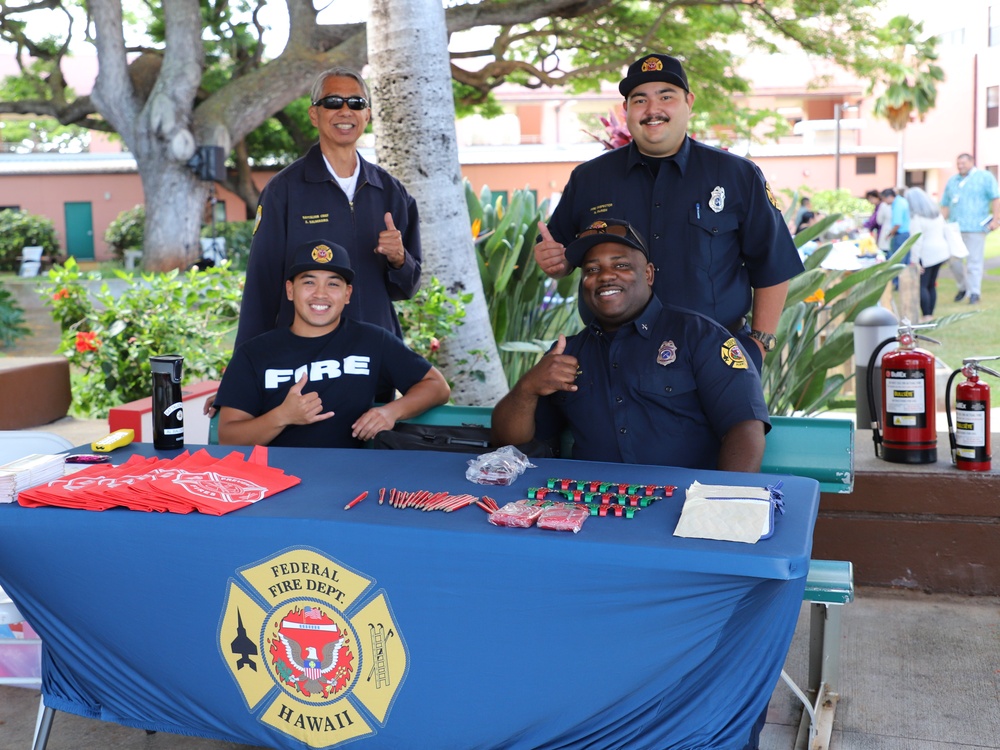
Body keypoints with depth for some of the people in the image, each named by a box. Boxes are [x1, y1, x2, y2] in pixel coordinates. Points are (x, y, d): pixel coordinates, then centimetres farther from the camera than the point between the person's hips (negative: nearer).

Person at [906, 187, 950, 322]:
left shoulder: (916, 217, -15)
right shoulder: (937, 213, 11)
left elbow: (917, 241, -18)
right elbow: (943, 232, 16)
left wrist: (914, 261, -16)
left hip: (926, 255, -8)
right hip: (941, 251, 9)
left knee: (921, 286, -4)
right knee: (931, 285, 15)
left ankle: (926, 316, -8)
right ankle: (930, 314, 18)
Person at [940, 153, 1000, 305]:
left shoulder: (985, 177, 5)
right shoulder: (952, 181, 19)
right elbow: (945, 205, 21)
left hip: (975, 228, -5)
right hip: (954, 228, 5)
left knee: (974, 262, -5)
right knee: (954, 261, 3)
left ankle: (974, 293, -1)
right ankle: (963, 286, 23)